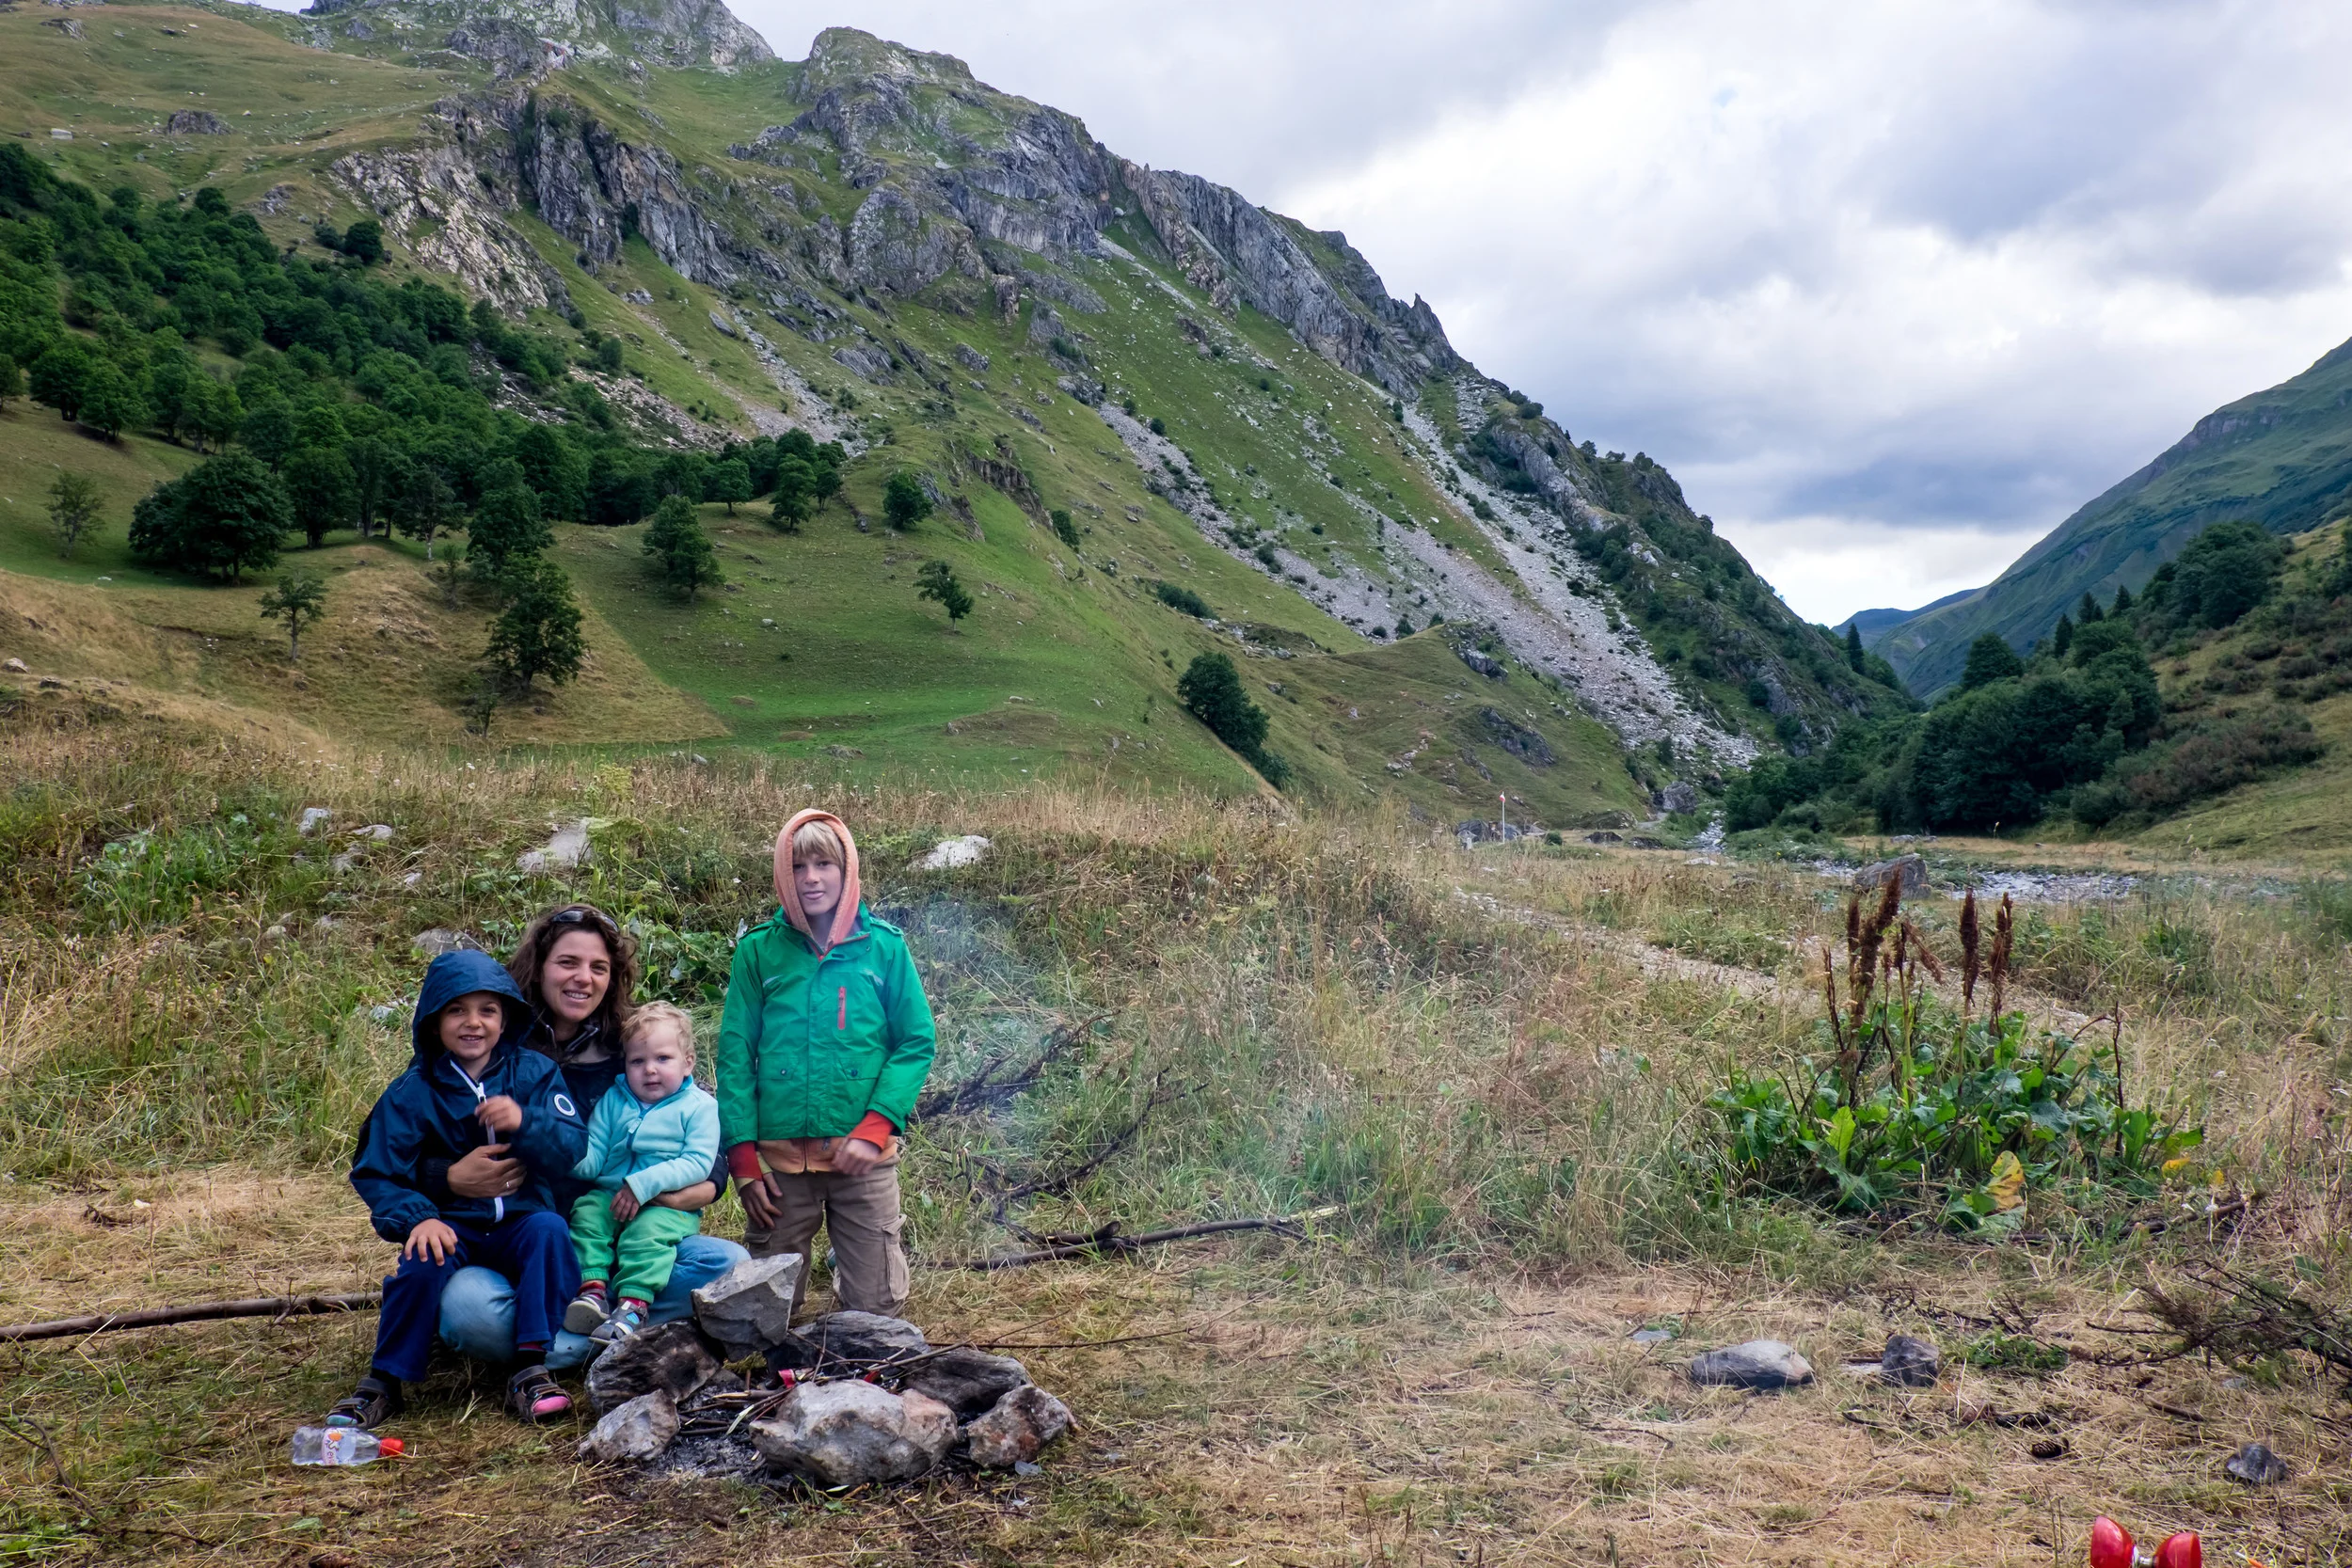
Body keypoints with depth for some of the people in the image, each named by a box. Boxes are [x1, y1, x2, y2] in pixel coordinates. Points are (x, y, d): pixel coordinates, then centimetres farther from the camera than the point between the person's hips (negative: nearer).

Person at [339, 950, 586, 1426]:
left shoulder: (533, 1073, 3)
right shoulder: (412, 1092, 0)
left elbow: (573, 1145, -7)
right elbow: (376, 1172, -5)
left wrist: (525, 1122, -27)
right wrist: (417, 1217, -24)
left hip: (520, 1222, 1)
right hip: (449, 1224, 0)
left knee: (549, 1230, -31)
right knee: (425, 1260, -32)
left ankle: (531, 1370, -27)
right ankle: (384, 1382, -13)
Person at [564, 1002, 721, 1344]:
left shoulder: (699, 1106, 0)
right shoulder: (614, 1100, 15)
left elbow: (697, 1163, -10)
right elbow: (593, 1153, 9)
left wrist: (643, 1184, -19)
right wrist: (573, 1158, -16)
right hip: (609, 1194, 5)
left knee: (647, 1232, -31)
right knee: (586, 1215, -22)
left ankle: (633, 1305, -36)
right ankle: (592, 1288, -29)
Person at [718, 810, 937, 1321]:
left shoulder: (883, 946, 1)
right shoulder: (758, 951, 2)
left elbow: (917, 1044, -1)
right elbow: (735, 1056, 2)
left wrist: (874, 1129, -13)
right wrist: (743, 1158, -5)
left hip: (863, 1155, 0)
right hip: (779, 1155, 1)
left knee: (875, 1308, 5)